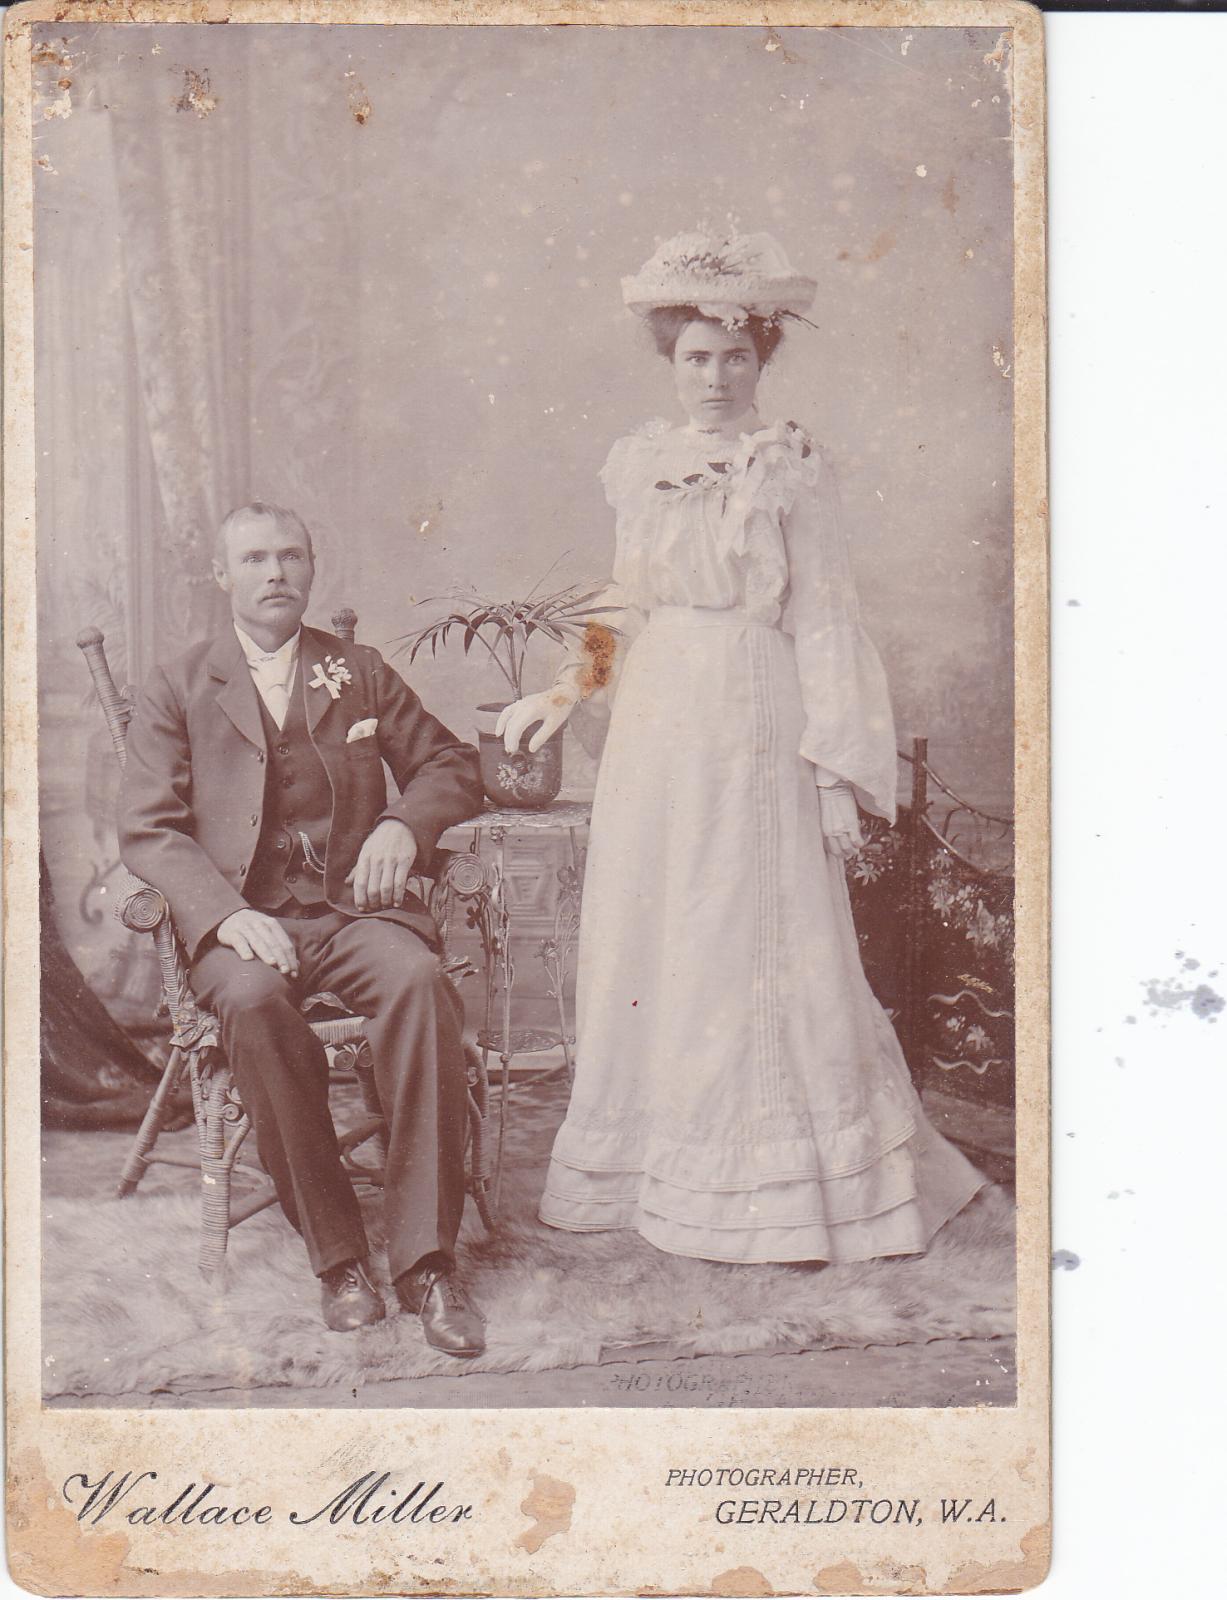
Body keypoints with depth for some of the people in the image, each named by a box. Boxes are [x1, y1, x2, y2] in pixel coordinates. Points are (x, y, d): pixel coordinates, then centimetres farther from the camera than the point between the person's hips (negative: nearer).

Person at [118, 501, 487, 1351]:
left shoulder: (362, 671, 18)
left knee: (422, 980, -32)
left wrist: (405, 824, -3)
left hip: (355, 905, 1)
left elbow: (452, 764, 21)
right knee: (255, 1001, -36)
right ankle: (337, 1254, -24)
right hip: (245, 918, -1)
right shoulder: (178, 690, 12)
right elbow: (150, 828, 3)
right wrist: (226, 913, -16)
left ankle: (426, 1256, -26)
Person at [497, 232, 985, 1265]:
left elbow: (824, 623, -5)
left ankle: (791, 1188, 12)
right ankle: (656, 1167, 21)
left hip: (756, 728, -4)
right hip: (657, 727, 5)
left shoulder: (794, 470, -2)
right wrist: (566, 694, 10)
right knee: (650, 940, 7)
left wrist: (836, 771, -9)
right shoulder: (641, 464, 11)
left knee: (762, 942, -2)